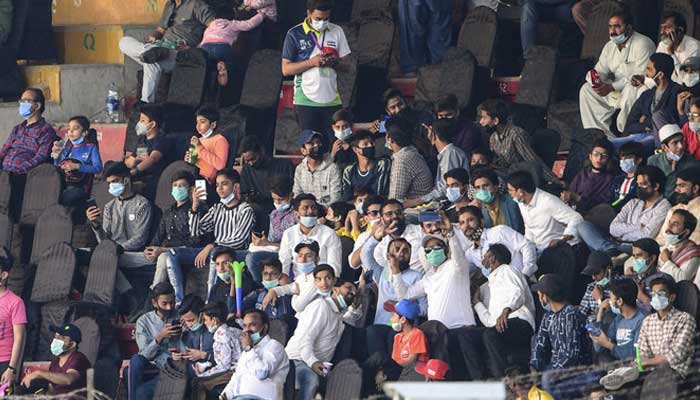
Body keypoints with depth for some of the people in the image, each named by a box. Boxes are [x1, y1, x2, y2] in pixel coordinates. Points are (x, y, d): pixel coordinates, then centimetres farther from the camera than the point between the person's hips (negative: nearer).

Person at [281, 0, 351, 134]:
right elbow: (286, 69, -3)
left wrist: (334, 62, -12)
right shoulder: (295, 34, -1)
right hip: (306, 101, -3)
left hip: (332, 100, 3)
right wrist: (312, 62, -15)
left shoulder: (337, 31, 9)